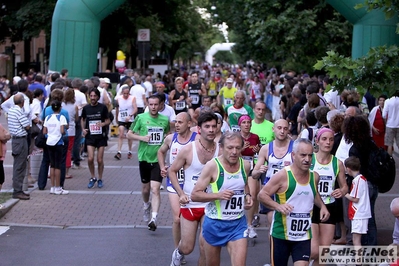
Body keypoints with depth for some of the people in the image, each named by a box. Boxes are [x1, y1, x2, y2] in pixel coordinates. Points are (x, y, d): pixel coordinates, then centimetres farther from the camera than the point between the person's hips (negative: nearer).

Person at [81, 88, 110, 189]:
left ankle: (100, 179, 20)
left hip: (101, 136, -1)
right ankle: (93, 177, 12)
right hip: (90, 136, 1)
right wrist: (83, 129, 1)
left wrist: (103, 124, -18)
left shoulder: (103, 107, -4)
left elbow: (108, 120, 3)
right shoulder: (86, 108, 2)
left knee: (100, 160, 2)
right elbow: (83, 119, 17)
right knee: (90, 158, -10)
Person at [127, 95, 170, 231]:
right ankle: (147, 205, 48)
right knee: (145, 188, 18)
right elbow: (129, 134, 0)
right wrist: (142, 137, -16)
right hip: (144, 158, 1)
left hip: (158, 159, -1)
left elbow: (168, 134, 18)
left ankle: (154, 218, -15)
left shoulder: (165, 120, -1)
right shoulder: (141, 118, -5)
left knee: (155, 189, -14)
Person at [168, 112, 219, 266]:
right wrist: (180, 193, -10)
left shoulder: (220, 150, -6)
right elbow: (172, 171, 0)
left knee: (205, 247, -1)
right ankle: (178, 253, 41)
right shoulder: (188, 150, -11)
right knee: (187, 248, 5)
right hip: (190, 204, -1)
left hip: (210, 204, 1)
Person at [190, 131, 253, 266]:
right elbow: (194, 195, -14)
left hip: (238, 224, 3)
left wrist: (248, 195, 3)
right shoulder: (212, 166, -15)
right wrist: (218, 195, -27)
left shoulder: (245, 165, 0)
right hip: (214, 223, -3)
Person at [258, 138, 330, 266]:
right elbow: (262, 195, -11)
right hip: (280, 235, -4)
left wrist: (322, 206, 8)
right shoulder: (283, 175, -14)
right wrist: (278, 206, -27)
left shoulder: (314, 176, 4)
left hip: (304, 236, 4)